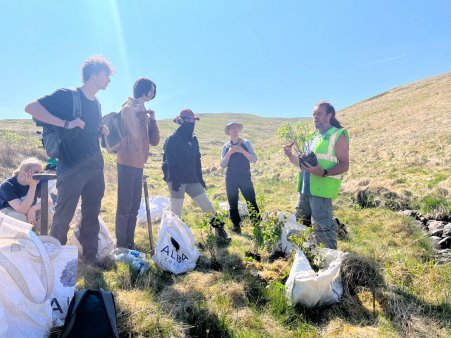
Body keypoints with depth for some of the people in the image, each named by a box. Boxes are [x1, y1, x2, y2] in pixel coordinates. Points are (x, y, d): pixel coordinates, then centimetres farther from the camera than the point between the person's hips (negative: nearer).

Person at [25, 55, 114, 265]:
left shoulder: (96, 104, 15)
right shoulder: (67, 96, -7)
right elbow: (31, 108, -16)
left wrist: (102, 131, 4)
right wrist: (66, 123, -25)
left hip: (95, 169, 7)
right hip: (71, 169, -7)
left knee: (92, 215, 13)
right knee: (63, 216, 2)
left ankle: (90, 257, 25)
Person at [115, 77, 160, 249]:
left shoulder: (143, 111, 19)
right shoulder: (129, 108, -5)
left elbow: (154, 140, 14)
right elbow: (137, 133, -18)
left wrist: (152, 119, 4)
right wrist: (144, 116, -3)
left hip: (138, 164, 9)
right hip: (128, 163, -9)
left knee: (134, 207, 12)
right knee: (125, 206, -5)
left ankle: (130, 243, 21)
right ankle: (121, 245, 3)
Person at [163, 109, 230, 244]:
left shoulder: (193, 139, 13)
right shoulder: (172, 139, -7)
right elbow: (170, 162, -14)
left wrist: (200, 178, 14)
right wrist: (174, 180, -20)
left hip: (192, 180, 6)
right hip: (177, 180, -6)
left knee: (208, 207, 4)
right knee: (176, 213, 0)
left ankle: (220, 234, 15)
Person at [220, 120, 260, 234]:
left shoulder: (246, 143, 1)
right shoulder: (226, 147, 3)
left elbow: (254, 159, -7)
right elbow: (222, 165, -2)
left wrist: (242, 150, -19)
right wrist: (229, 153, -16)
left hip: (245, 178, -1)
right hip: (231, 179, 1)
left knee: (252, 203, -2)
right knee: (233, 205, 7)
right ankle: (236, 227, 21)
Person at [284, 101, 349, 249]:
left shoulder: (338, 135, -4)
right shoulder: (315, 138, 20)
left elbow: (344, 165, -11)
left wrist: (323, 173, -27)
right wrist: (291, 156, 6)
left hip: (321, 190, -8)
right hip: (305, 189, 9)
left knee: (322, 230, -8)